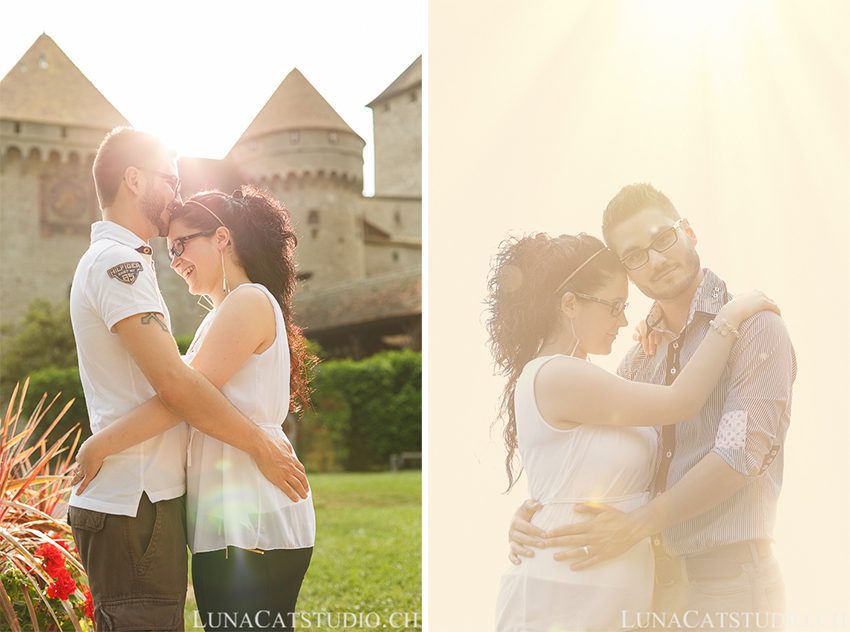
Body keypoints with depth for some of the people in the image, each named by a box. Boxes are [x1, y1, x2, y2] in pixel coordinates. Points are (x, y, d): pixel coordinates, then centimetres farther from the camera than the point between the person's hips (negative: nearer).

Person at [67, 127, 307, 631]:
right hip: (133, 508, -10)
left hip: (139, 499, 10)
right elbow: (173, 382, -21)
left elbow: (162, 380, 23)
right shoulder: (116, 262, -12)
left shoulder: (118, 260, 21)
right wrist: (262, 447, -13)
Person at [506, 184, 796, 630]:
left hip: (729, 581, -6)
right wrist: (534, 511, -10)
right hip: (649, 580, 6)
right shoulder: (638, 358, 12)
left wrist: (635, 525, -25)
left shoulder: (755, 329, -8)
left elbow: (742, 452, -18)